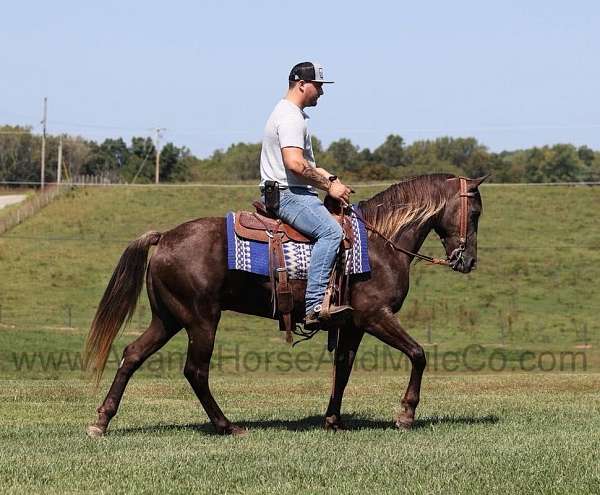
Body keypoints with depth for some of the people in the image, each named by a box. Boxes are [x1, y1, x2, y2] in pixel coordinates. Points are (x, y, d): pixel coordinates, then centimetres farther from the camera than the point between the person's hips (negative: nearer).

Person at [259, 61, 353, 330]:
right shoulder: (290, 117, -14)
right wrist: (329, 186, -16)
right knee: (330, 231, -29)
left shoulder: (294, 114, 21)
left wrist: (330, 179, 13)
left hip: (297, 193, 11)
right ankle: (315, 305, -38)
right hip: (287, 194, -11)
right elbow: (295, 164, -26)